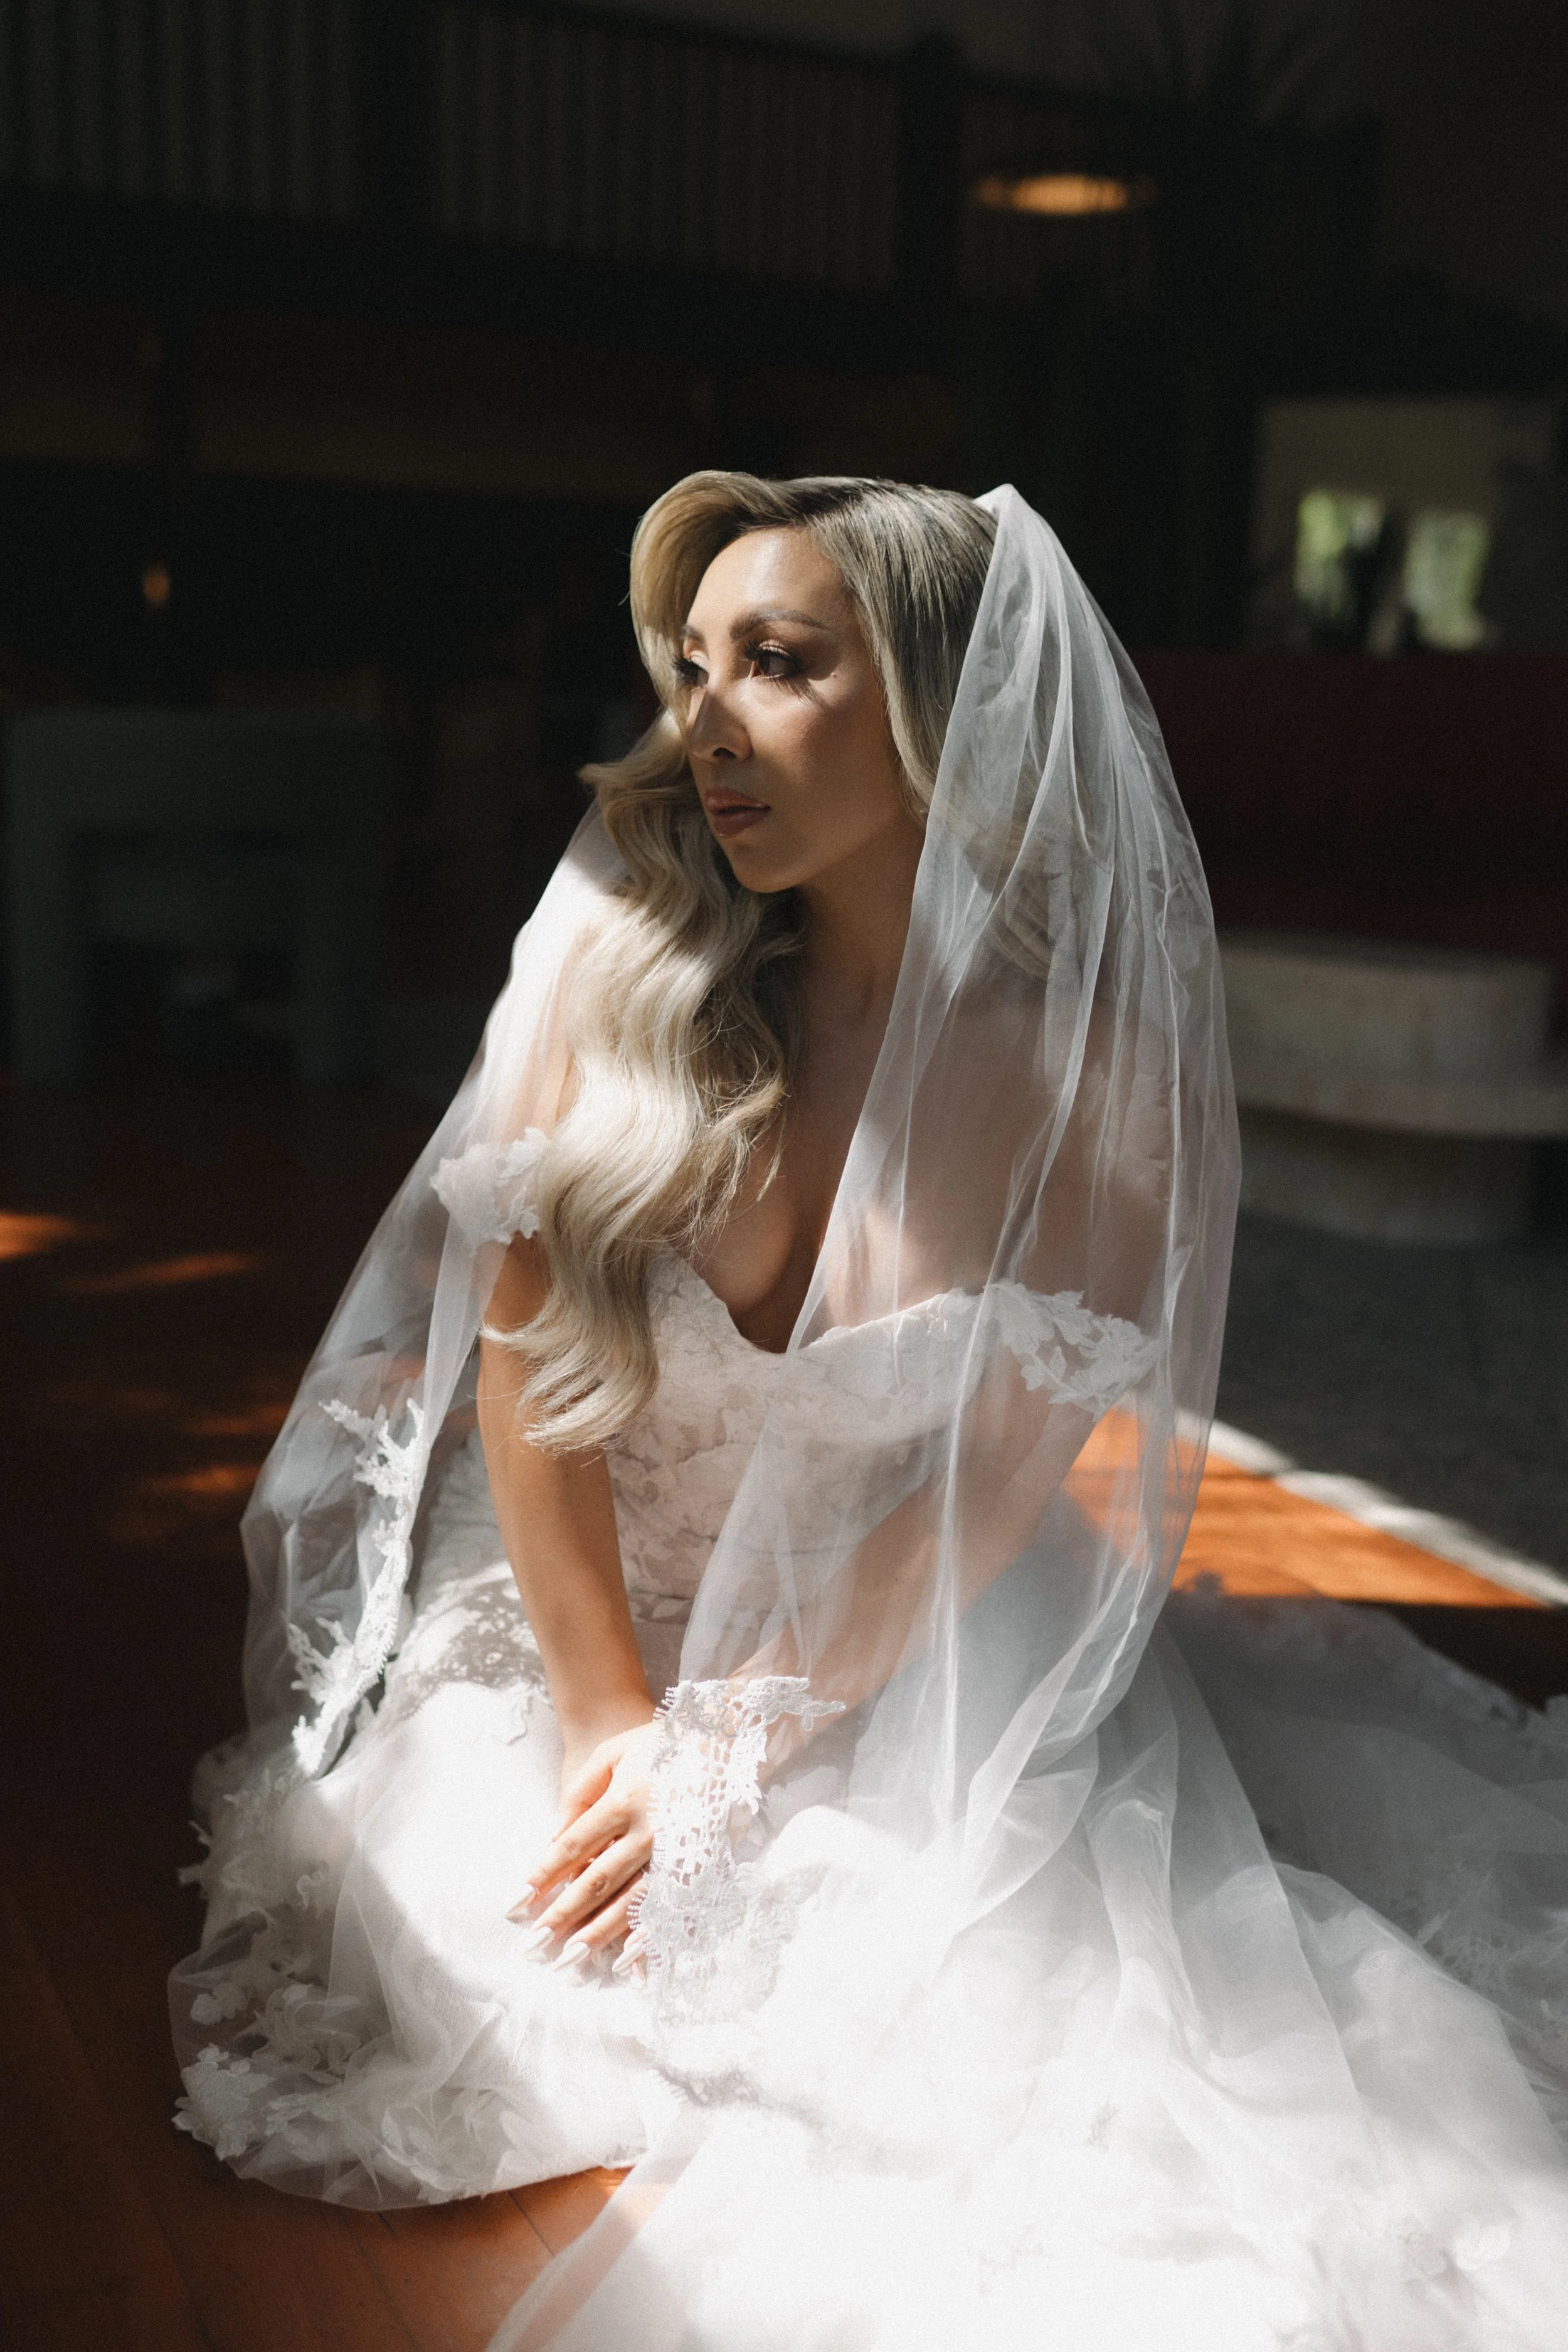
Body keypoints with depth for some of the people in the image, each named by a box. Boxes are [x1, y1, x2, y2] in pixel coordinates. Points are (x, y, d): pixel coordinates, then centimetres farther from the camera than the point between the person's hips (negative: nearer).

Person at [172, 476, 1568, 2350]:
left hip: (910, 1660, -1)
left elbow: (1001, 1480, -11)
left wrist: (732, 1751, -14)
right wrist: (616, 1728, -13)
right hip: (580, 1624, 1)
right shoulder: (620, 967, -12)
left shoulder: (1102, 1070, -14)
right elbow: (526, 1380, -9)